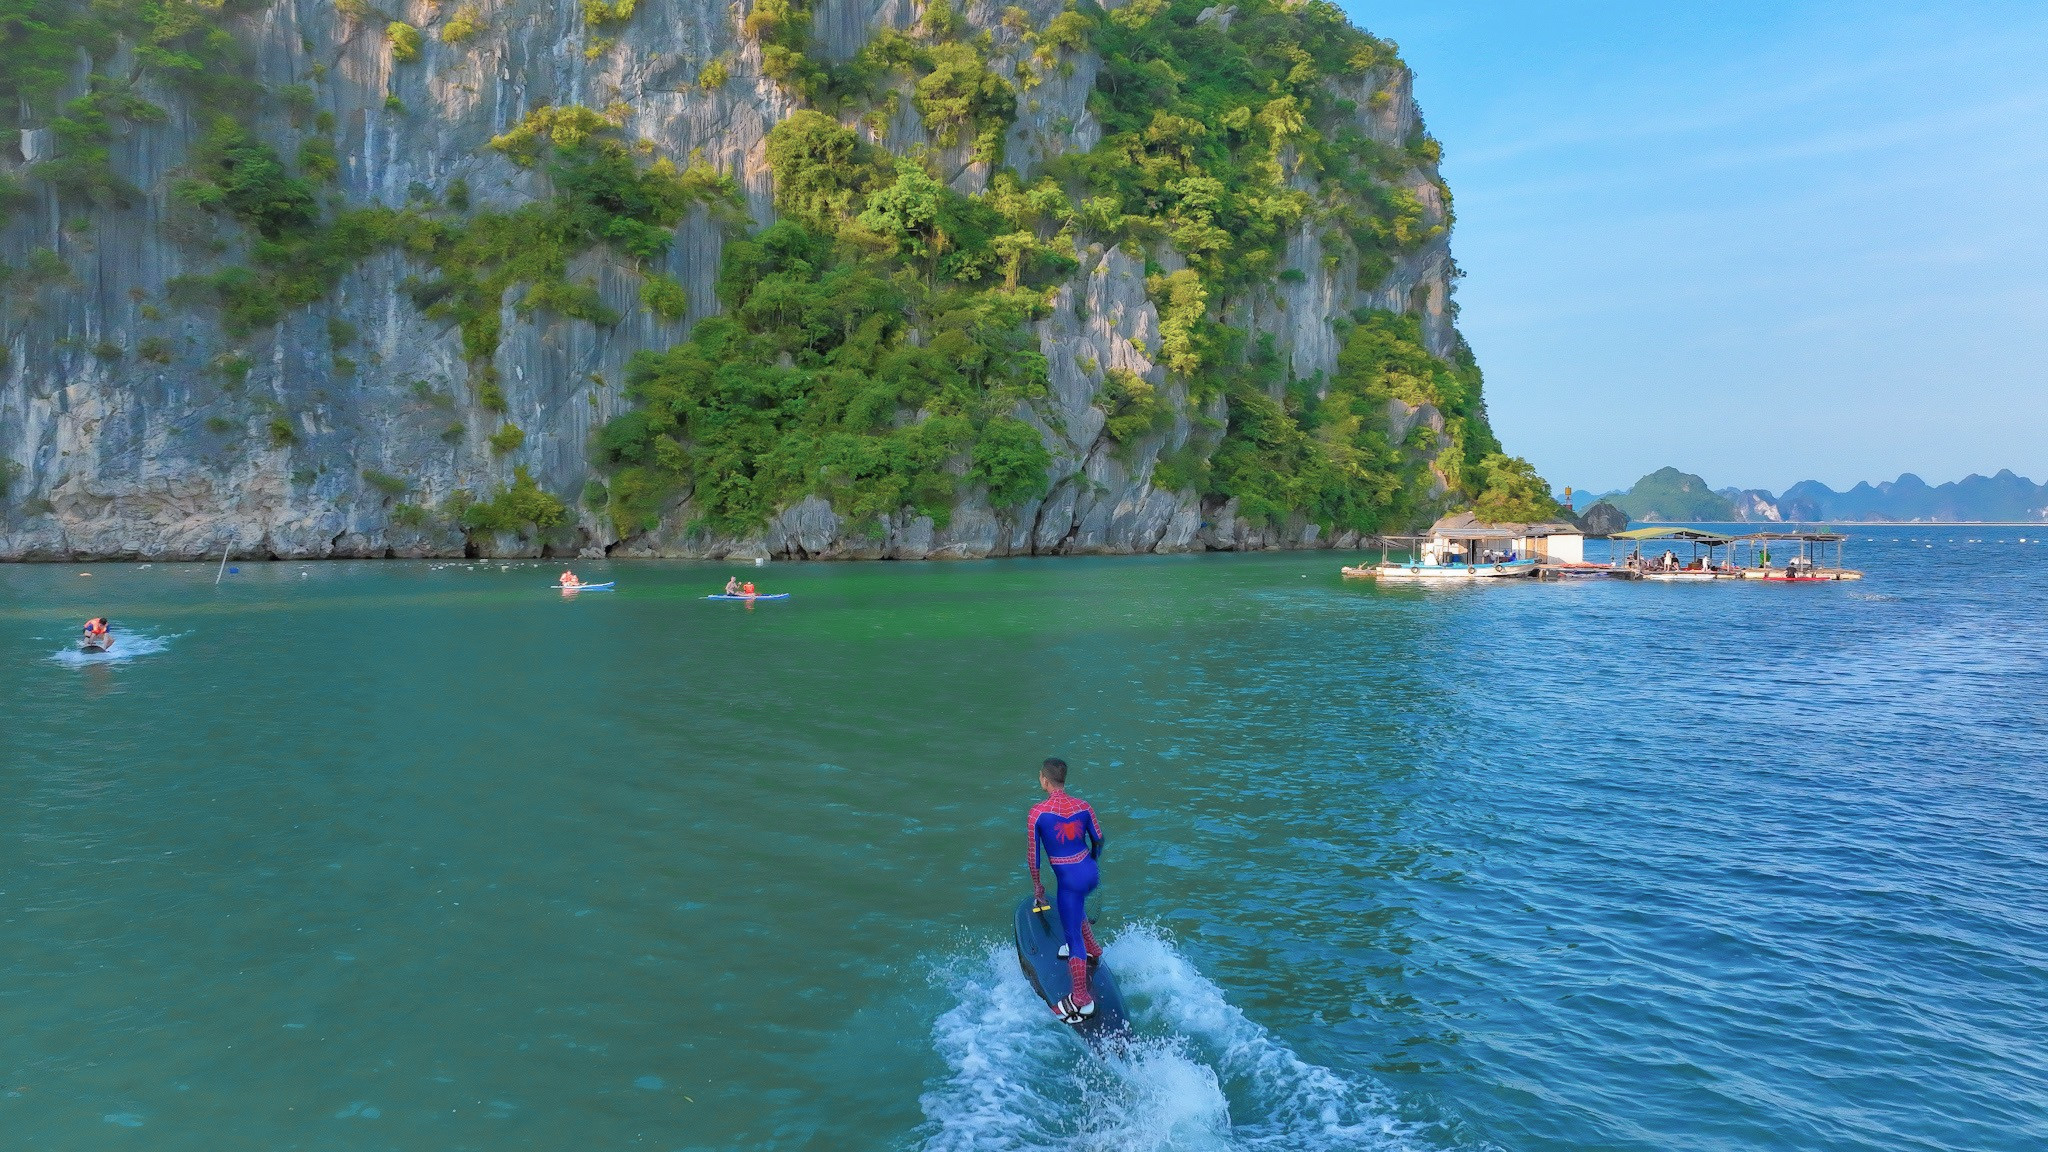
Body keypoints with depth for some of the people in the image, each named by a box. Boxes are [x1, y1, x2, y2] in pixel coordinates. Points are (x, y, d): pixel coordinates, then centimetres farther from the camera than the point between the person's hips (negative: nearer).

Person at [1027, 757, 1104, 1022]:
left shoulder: (1037, 812, -11)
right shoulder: (1082, 806, 1)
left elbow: (1033, 852, -5)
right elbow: (1098, 840, 10)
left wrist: (1036, 884, 8)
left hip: (1069, 879, -6)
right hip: (1090, 873, 6)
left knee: (1074, 936, 1)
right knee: (1075, 904, 37)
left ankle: (1081, 999, 6)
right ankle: (1091, 949, 46)